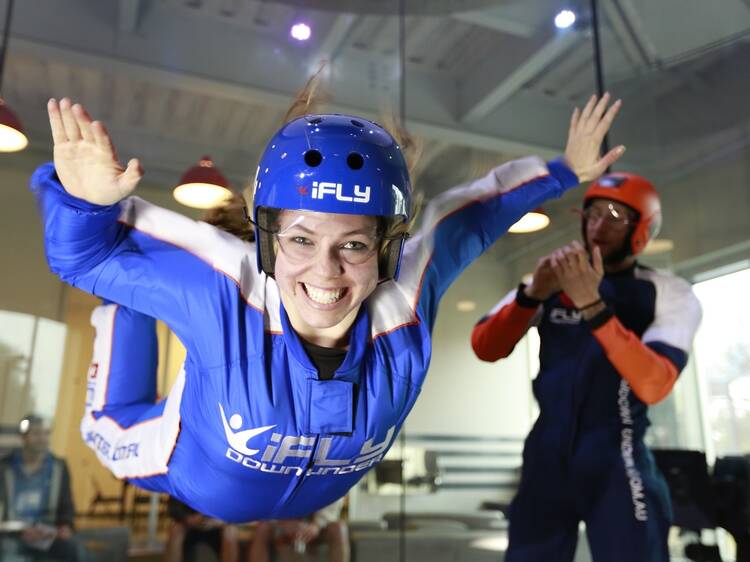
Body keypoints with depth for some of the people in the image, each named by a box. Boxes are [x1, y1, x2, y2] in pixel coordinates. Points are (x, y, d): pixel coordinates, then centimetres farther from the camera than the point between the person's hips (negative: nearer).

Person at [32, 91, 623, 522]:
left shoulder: (408, 300, -33)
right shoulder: (223, 292, -40)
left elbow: (471, 217, -15)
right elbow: (87, 256, -28)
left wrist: (563, 172, -7)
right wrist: (86, 200, -50)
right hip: (189, 483, -2)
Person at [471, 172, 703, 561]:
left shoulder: (671, 295, -2)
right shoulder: (554, 281, 5)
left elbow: (653, 385, -19)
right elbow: (485, 349, -4)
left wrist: (592, 305, -28)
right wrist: (532, 293, -19)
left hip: (616, 461, -2)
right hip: (546, 456, 3)